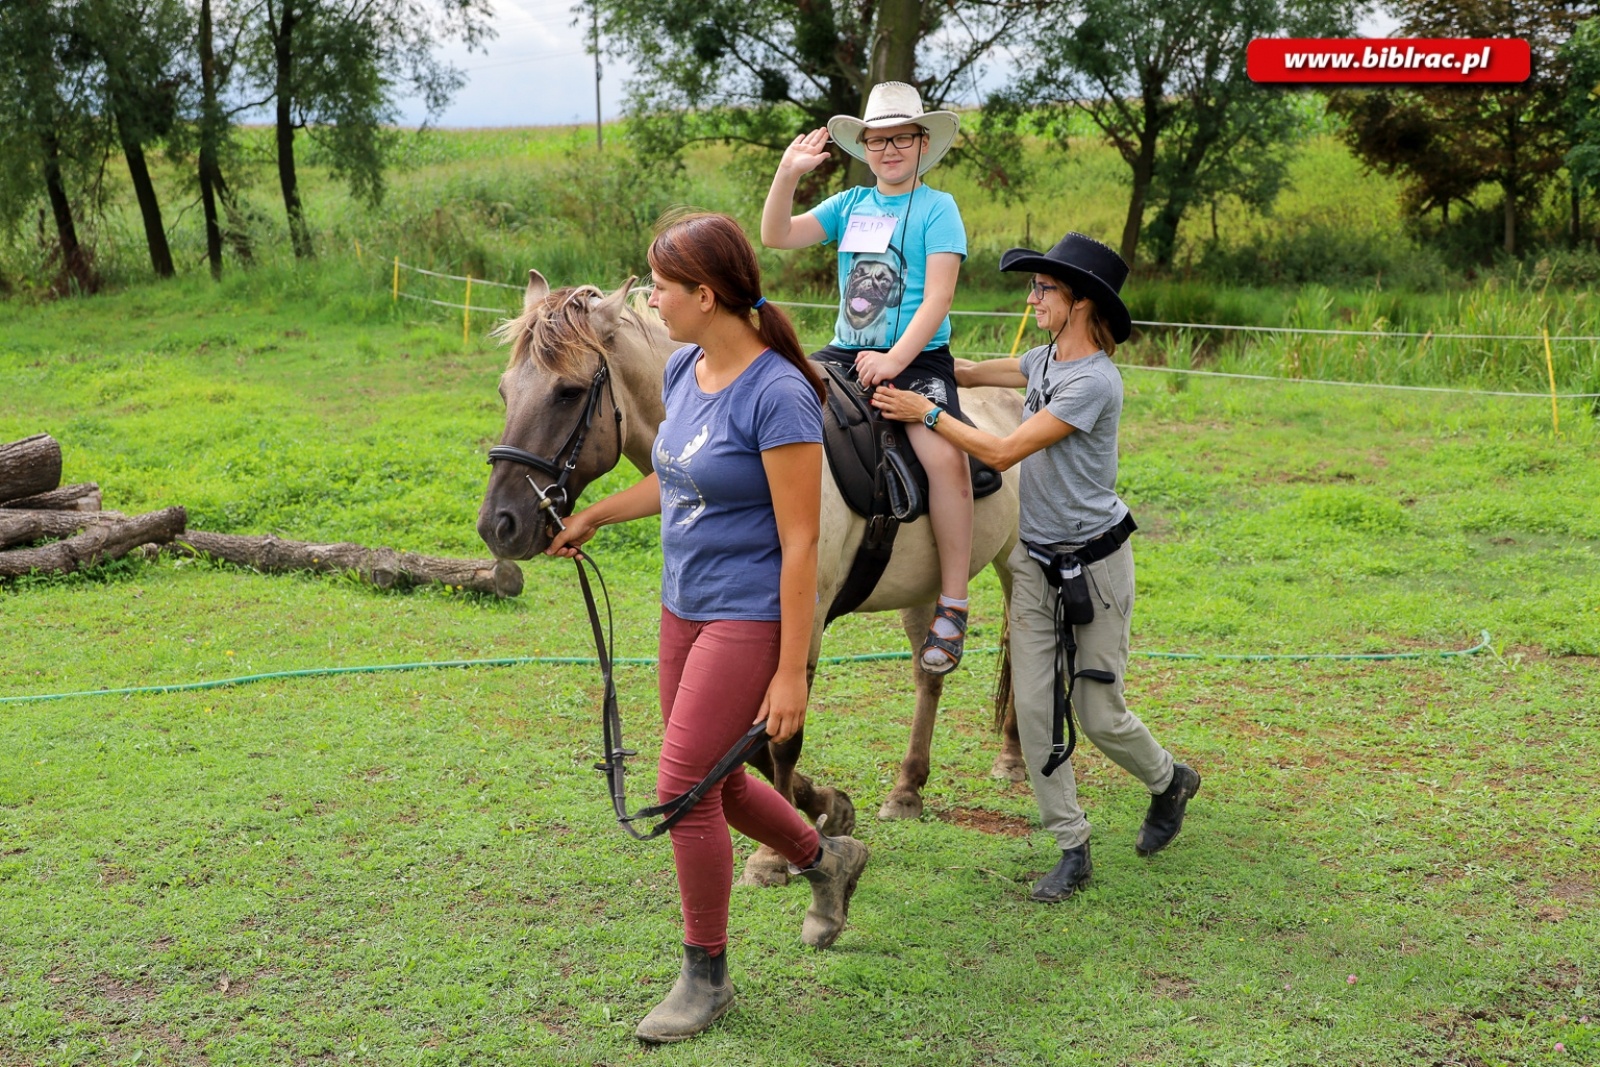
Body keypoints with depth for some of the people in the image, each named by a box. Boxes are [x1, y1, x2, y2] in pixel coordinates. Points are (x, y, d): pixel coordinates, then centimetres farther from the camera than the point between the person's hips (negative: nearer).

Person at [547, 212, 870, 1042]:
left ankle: (706, 975, 13)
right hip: (684, 608, 8)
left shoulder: (777, 397, -22)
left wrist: (791, 674, -20)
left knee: (685, 786, -6)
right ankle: (825, 860, 43)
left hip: (749, 620, -8)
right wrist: (594, 516, 26)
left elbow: (799, 543, -21)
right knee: (711, 782, 17)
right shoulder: (684, 371, 3)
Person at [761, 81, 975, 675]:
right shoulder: (849, 205, 14)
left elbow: (938, 297, -9)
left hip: (917, 358, -6)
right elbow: (777, 237, 4)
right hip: (847, 353, 6)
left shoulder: (937, 208, 0)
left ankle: (952, 607, -19)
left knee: (945, 455, -29)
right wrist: (788, 174, -10)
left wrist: (895, 360, -19)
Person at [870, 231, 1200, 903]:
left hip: (1093, 564, -7)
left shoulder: (1094, 381, -21)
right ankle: (1072, 848, 12)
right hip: (1035, 561, 7)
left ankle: (1170, 780, 35)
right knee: (1033, 708, 1)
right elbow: (972, 373, 19)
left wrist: (924, 412, -20)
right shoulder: (1044, 360, 5)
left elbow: (1004, 452, -23)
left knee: (1099, 715, 4)